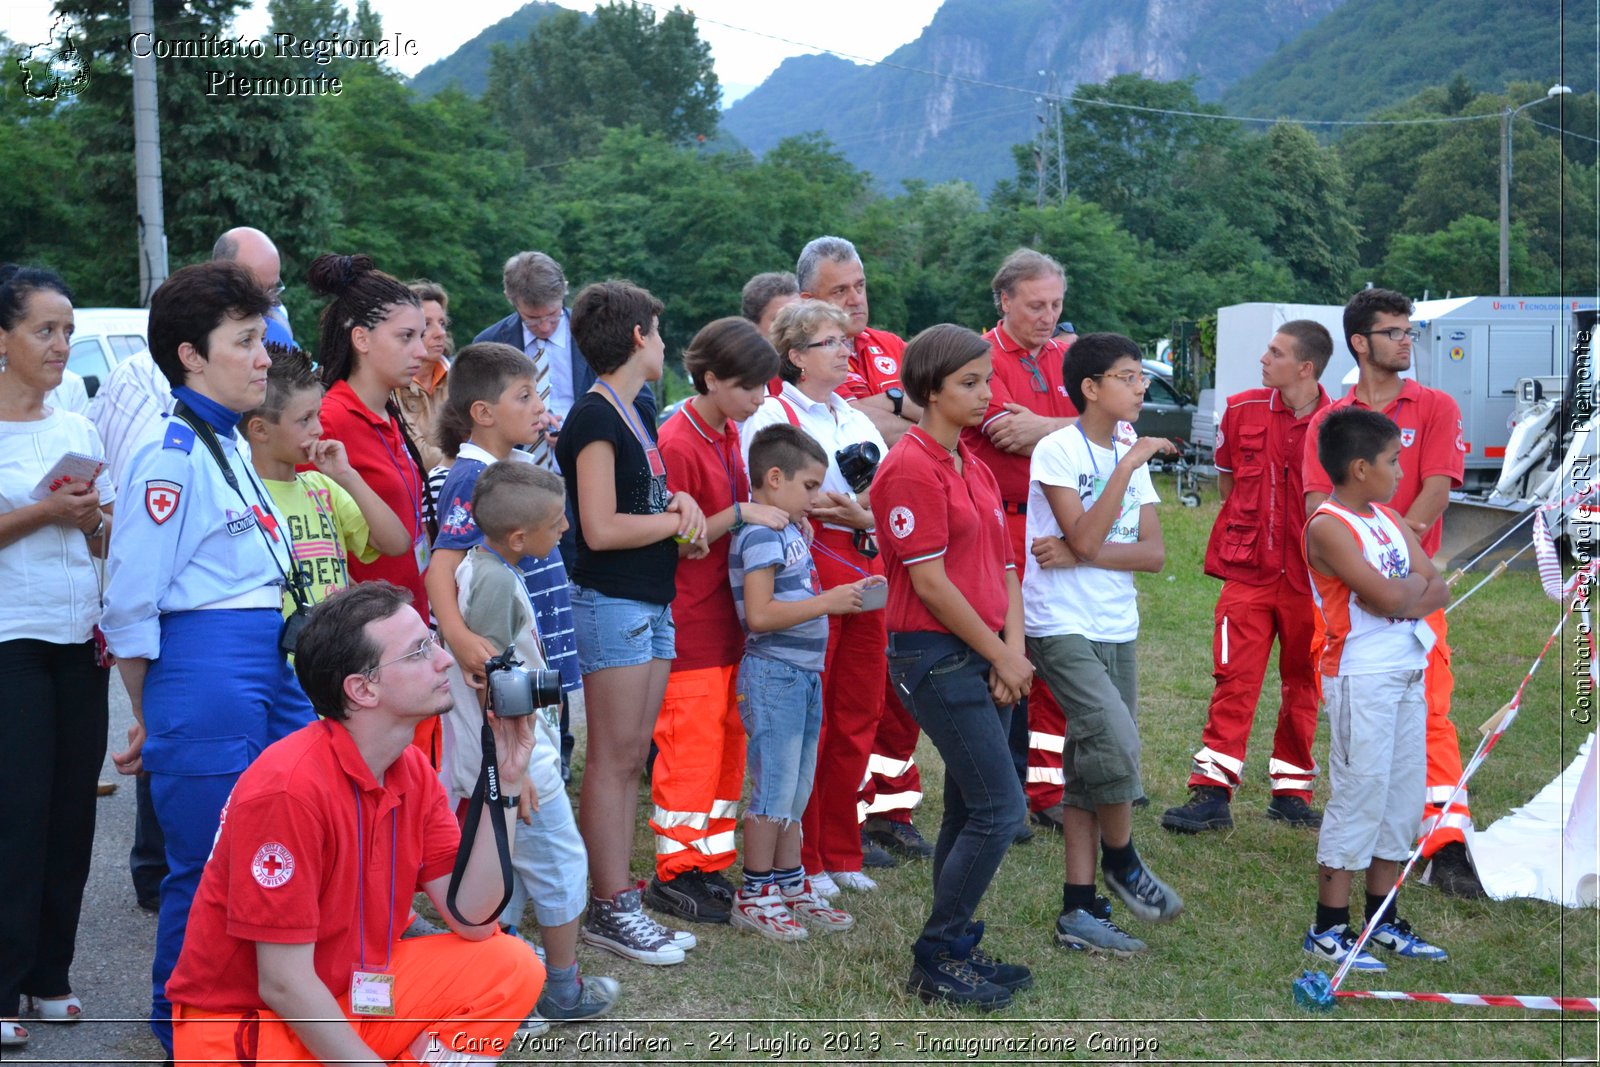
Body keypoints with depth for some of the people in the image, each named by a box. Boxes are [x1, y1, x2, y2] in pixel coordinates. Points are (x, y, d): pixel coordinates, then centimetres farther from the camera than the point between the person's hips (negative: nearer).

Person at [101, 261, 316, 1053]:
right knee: (207, 869, 1)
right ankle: (182, 1035, 17)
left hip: (267, 670, 9)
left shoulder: (228, 448, 16)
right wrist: (148, 717, -2)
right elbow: (130, 607, -12)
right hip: (204, 676, -9)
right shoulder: (170, 456, -12)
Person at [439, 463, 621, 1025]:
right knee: (562, 866, 6)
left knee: (503, 874, 17)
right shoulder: (497, 582, -23)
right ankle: (564, 993, 18)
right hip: (520, 761, -9)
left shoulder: (475, 565, 6)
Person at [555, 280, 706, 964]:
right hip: (612, 604, -9)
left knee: (630, 758, 11)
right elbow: (601, 529, -19)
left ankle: (621, 901, 17)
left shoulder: (631, 414, 16)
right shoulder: (594, 417, -13)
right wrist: (674, 519, -7)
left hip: (652, 604, 9)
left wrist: (679, 501, 3)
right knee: (612, 760, -4)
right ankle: (609, 909, 3)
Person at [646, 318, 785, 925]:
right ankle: (674, 874, 8)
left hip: (729, 619, 9)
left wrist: (772, 510, 6)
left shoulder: (729, 435, 11)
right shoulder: (677, 444, -16)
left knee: (729, 744, 12)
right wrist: (739, 515, -23)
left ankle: (711, 863, 22)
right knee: (691, 749, -2)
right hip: (690, 625, -8)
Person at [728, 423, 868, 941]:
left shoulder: (789, 530, 15)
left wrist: (847, 594, 6)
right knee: (775, 790, -3)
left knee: (797, 790, 15)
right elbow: (760, 613, -24)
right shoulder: (760, 534, -16)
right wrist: (828, 602, -21)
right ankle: (754, 895, 7)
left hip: (803, 672, 10)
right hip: (774, 674, -10)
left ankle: (790, 887, 24)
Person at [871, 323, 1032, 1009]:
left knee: (970, 811, 13)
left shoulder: (974, 467, 15)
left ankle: (953, 952, 23)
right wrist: (1000, 655, -9)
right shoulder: (912, 467, -14)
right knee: (1000, 810, -9)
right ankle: (936, 961, 2)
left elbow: (1003, 566, 14)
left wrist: (1014, 649, 0)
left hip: (982, 656, 9)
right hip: (935, 654, -9)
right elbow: (930, 581, -16)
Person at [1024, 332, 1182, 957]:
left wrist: (1078, 555, -14)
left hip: (1117, 630, 7)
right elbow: (1086, 537, -20)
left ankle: (1078, 911, 12)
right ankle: (1123, 863, 3)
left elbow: (1154, 554, 1)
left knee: (1091, 768, 7)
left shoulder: (1132, 455, 11)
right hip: (1062, 627, -7)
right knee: (1116, 740, -22)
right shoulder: (1058, 450, -9)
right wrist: (1128, 466, -18)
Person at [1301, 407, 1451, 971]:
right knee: (1359, 796, -4)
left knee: (1402, 795, 11)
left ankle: (1382, 919, 22)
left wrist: (1407, 596, -13)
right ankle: (1327, 929, 5)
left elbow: (1439, 590, 6)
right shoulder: (1327, 527, -14)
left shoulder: (1392, 520, 13)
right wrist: (1416, 585, -2)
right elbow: (1387, 596, -22)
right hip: (1361, 678, -8)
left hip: (1409, 674, 8)